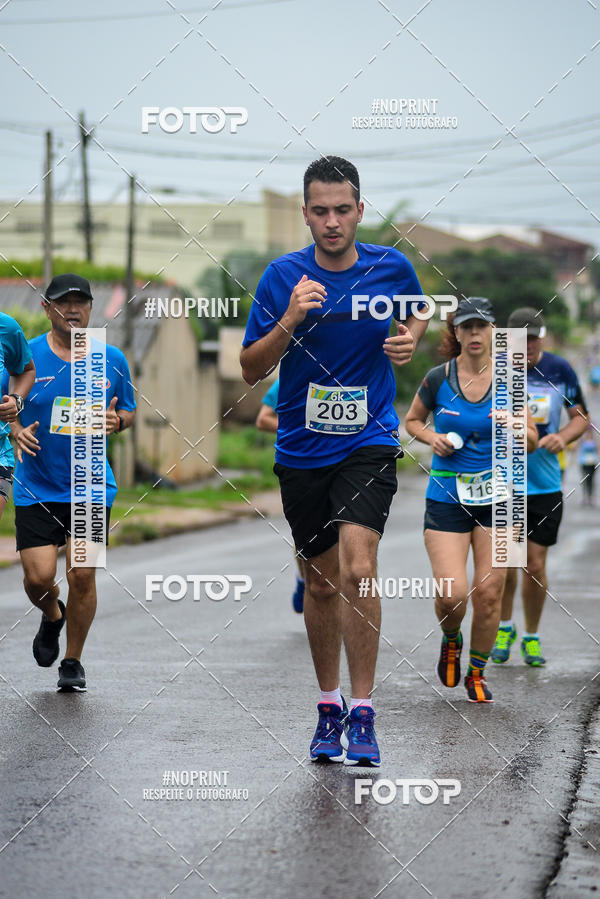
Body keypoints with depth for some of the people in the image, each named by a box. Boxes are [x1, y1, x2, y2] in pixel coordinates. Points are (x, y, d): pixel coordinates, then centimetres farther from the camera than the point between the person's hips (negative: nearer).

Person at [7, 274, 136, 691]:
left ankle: (73, 660, 15)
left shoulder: (112, 360, 3)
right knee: (39, 577, -7)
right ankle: (52, 615, 30)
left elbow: (129, 411, 14)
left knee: (82, 575, -5)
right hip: (36, 487, 0)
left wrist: (117, 420, -9)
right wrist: (17, 430, -12)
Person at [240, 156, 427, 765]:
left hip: (369, 444, -2)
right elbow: (251, 370, -4)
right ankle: (329, 707, 27)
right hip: (302, 449, 2)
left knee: (358, 570, -19)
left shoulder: (393, 268, -3)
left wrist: (409, 339, -3)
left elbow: (416, 315, 20)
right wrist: (290, 321, -21)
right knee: (321, 579, 11)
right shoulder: (283, 277, -5)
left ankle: (362, 712, -11)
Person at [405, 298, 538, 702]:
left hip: (497, 497, 1)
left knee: (489, 594, -1)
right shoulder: (438, 379, -3)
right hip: (447, 498, -1)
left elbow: (532, 440, 7)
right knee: (452, 594, -12)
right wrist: (432, 437, -7)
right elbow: (412, 420, 14)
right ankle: (451, 641, 23)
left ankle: (477, 673, 21)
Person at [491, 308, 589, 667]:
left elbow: (582, 417, 10)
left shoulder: (560, 370, 0)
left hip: (545, 484, 1)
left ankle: (532, 637, 20)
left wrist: (562, 437, -10)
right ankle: (505, 627, 21)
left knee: (535, 566, 2)